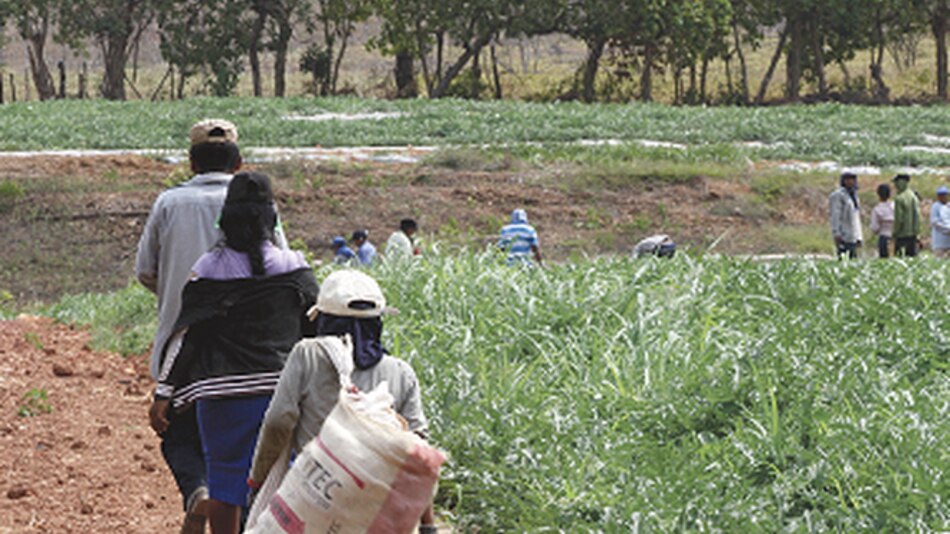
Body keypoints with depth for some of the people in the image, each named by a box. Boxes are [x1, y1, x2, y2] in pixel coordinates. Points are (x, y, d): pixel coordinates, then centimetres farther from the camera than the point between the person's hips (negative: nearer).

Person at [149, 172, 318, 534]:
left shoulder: (209, 269, -4)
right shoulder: (294, 269, 1)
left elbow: (185, 335, -4)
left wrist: (163, 395, 0)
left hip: (224, 393, -1)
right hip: (283, 391, 1)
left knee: (224, 480, 9)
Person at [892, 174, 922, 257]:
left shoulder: (899, 198, -14)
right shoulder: (914, 196, 6)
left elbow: (899, 218, -15)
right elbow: (917, 215, 7)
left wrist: (895, 234, -6)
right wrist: (917, 233, 12)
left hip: (902, 234, -7)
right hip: (913, 234, 7)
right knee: (912, 255, 9)